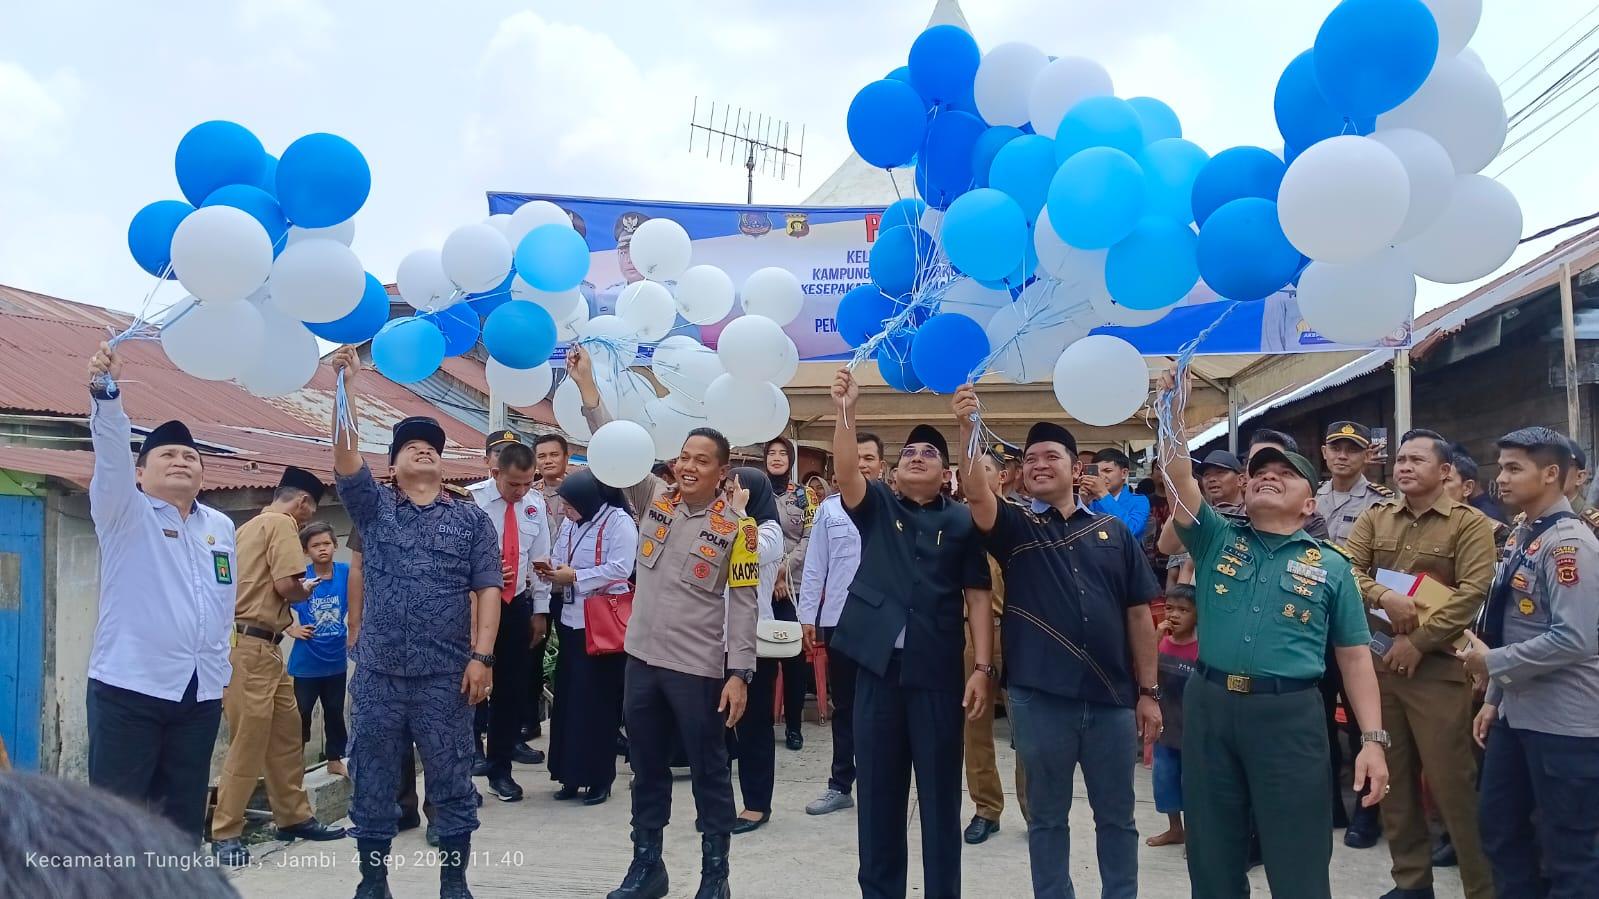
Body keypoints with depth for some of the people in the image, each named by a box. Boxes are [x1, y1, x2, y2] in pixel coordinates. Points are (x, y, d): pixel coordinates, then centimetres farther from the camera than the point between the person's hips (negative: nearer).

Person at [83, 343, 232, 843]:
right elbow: (111, 456, -18)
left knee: (185, 816, 10)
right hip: (129, 689, -5)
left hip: (201, 694, 5)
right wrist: (106, 393, -34)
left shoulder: (221, 527, 15)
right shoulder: (126, 513, 0)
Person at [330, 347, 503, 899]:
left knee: (451, 780, 5)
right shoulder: (374, 507, 9)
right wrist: (348, 386, -16)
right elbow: (344, 455, -7)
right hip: (378, 672, 1)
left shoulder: (472, 518, 7)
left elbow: (488, 589, 1)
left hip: (446, 673, -1)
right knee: (373, 780, 8)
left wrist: (481, 656, -9)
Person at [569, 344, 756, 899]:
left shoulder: (734, 526, -7)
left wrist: (738, 673, -12)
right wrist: (587, 386, -5)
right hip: (643, 660, 4)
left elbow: (742, 604, -8)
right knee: (648, 769, 15)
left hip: (699, 669, -4)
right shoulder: (655, 500, 4)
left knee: (709, 771, 7)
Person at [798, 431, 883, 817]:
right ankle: (841, 785, 24)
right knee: (844, 706, 14)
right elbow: (815, 565, 5)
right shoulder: (829, 508, 4)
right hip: (838, 620, 3)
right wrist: (807, 615, 3)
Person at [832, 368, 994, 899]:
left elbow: (978, 596, 2)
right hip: (879, 664, 1)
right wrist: (845, 412, -25)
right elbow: (846, 472, -12)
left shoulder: (961, 522, 5)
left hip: (938, 670, -1)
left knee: (940, 793, 5)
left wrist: (983, 667, -6)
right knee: (878, 790, 9)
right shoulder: (875, 507, 8)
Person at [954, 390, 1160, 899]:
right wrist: (969, 428, -33)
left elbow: (1139, 615, 8)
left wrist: (1148, 691, 4)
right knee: (1047, 816, 10)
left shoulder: (1114, 532, 8)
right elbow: (977, 493, -17)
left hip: (1112, 697, 1)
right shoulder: (1015, 527, 4)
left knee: (1116, 816, 12)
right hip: (1040, 697, -1)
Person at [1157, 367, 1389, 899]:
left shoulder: (1330, 567, 8)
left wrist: (1373, 739, -3)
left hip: (1290, 716, -2)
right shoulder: (1216, 540, 10)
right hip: (1209, 709, 2)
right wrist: (1174, 412, -17)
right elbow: (1179, 478, -5)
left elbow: (1354, 657, 5)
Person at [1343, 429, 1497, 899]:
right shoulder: (1375, 518, 10)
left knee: (1451, 782, -3)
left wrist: (1418, 641, -17)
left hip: (1438, 667, -5)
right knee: (1393, 778, 12)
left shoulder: (1470, 523, -3)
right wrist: (1384, 597, -19)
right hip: (1378, 662, 5)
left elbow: (1472, 592, -13)